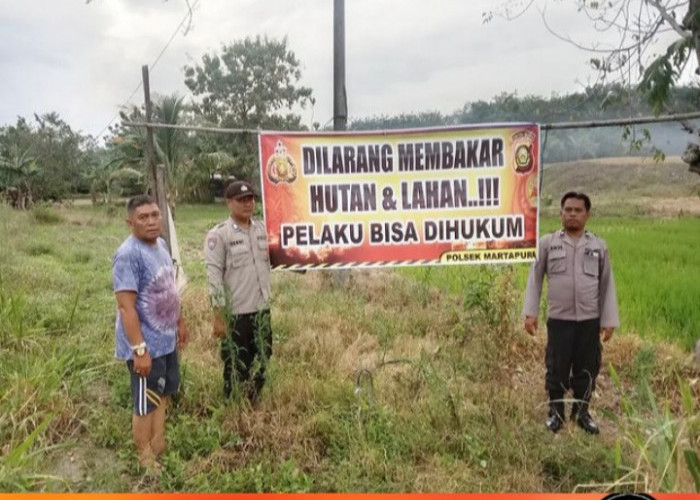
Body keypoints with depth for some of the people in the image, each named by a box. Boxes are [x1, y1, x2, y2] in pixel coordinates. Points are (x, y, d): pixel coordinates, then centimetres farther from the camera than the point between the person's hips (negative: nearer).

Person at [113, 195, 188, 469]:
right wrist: (139, 349, -27)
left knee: (163, 394, 23)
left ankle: (158, 444, 42)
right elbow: (126, 306, -26)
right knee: (146, 403, 6)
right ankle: (145, 459, 25)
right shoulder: (128, 254, -23)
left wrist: (180, 322, 20)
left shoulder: (160, 245, 5)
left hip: (166, 339, 9)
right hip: (146, 345, -9)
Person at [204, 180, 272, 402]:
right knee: (235, 368, 7)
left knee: (260, 364, 17)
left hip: (261, 309, 6)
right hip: (235, 313, -6)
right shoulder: (218, 234, -11)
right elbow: (214, 276, -13)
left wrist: (267, 298, 9)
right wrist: (218, 316, -15)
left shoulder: (261, 230, 6)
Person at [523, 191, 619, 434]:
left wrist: (609, 319, 3)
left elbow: (607, 285, 6)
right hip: (559, 320, -1)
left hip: (590, 321, 2)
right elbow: (535, 278, 2)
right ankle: (555, 412, 25)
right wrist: (530, 313, -4)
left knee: (587, 369, 10)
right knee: (557, 369, 7)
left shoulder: (599, 246, 4)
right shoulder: (547, 243, 0)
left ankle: (581, 412, 29)